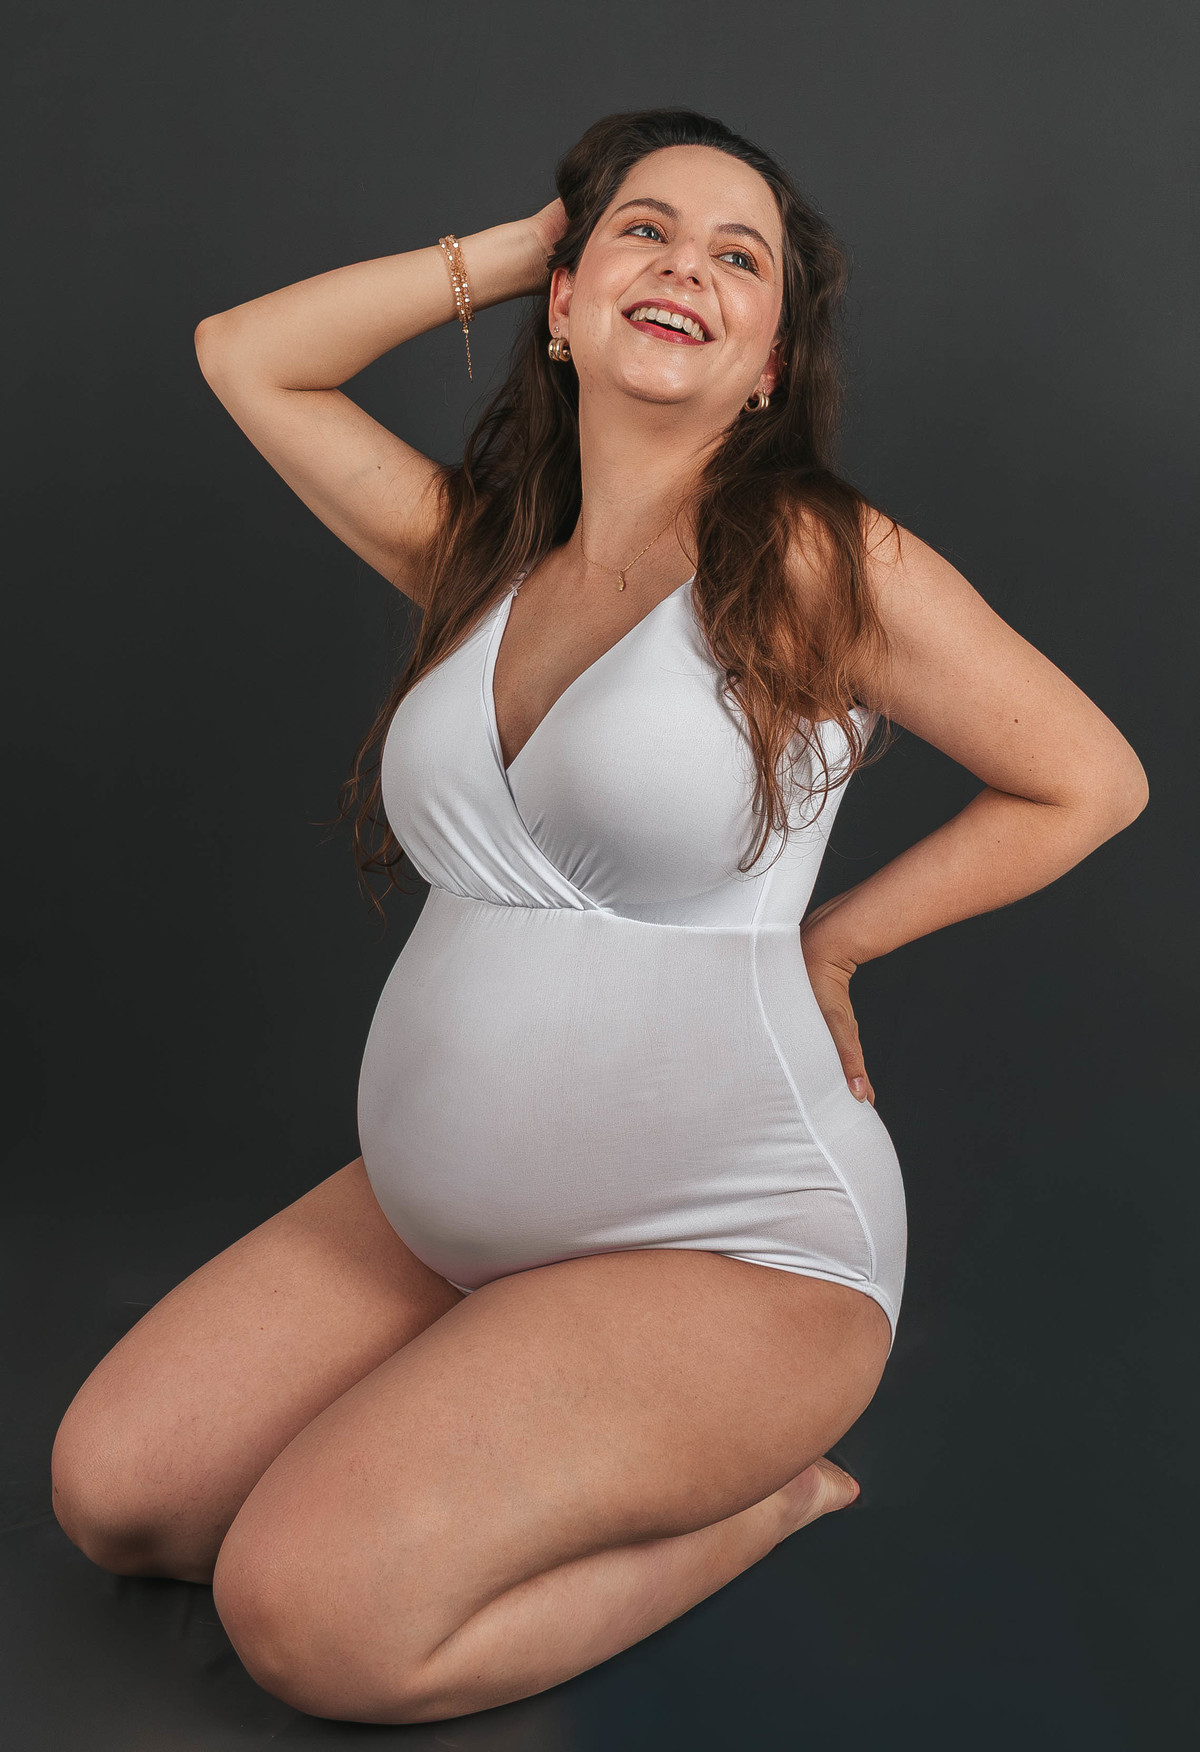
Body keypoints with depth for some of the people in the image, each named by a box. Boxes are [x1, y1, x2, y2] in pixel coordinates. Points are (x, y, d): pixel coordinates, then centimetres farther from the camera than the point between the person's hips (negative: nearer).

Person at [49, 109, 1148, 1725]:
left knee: (313, 1615, -17)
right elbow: (244, 354, 12)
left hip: (726, 1246, -6)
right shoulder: (478, 554, 7)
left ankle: (756, 1492, 4)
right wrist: (515, 244, 7)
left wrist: (826, 941, -4)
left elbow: (1092, 783, -3)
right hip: (434, 1221, 7)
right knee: (112, 1496, 2)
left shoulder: (822, 563, -10)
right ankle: (540, 1420, 16)